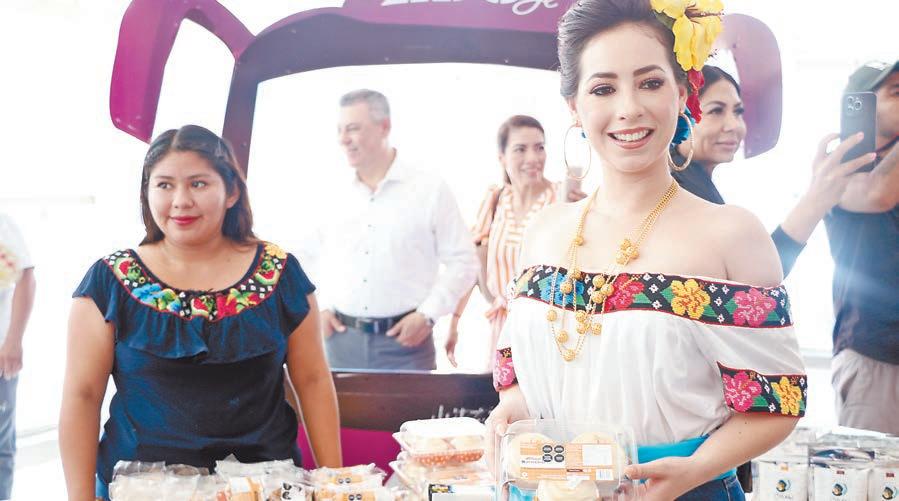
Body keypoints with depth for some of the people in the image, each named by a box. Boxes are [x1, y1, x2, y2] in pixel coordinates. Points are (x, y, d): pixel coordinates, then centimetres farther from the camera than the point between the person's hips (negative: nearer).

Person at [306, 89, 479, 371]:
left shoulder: (430, 190, -3)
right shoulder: (336, 196, 8)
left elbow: (463, 262, -2)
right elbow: (317, 257, 20)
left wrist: (427, 315, -11)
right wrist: (322, 307, 5)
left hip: (404, 340, -3)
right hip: (342, 340, 3)